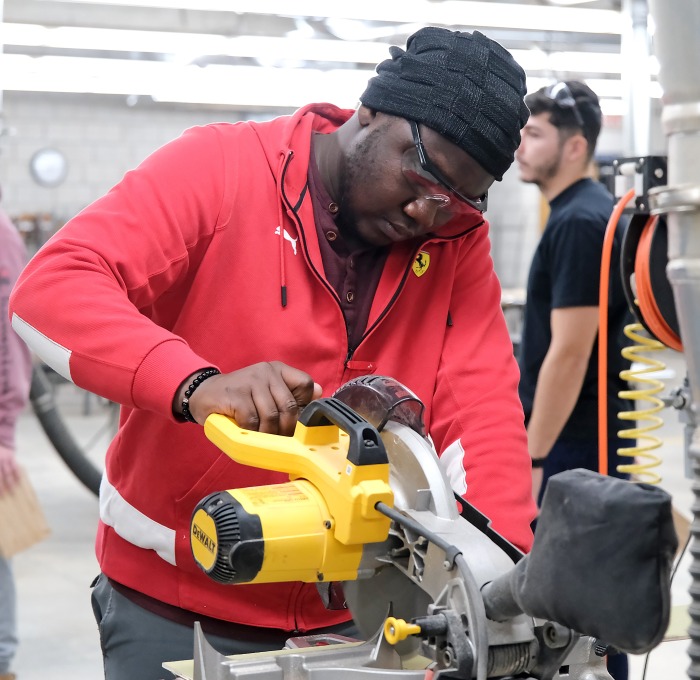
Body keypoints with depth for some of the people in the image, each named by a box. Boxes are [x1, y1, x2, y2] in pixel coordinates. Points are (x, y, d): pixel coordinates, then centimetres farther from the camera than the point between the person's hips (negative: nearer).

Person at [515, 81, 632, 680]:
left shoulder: (577, 223, -17)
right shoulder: (582, 213, 14)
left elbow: (569, 354, -22)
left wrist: (533, 457, -20)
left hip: (575, 444, -10)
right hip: (581, 436, 10)